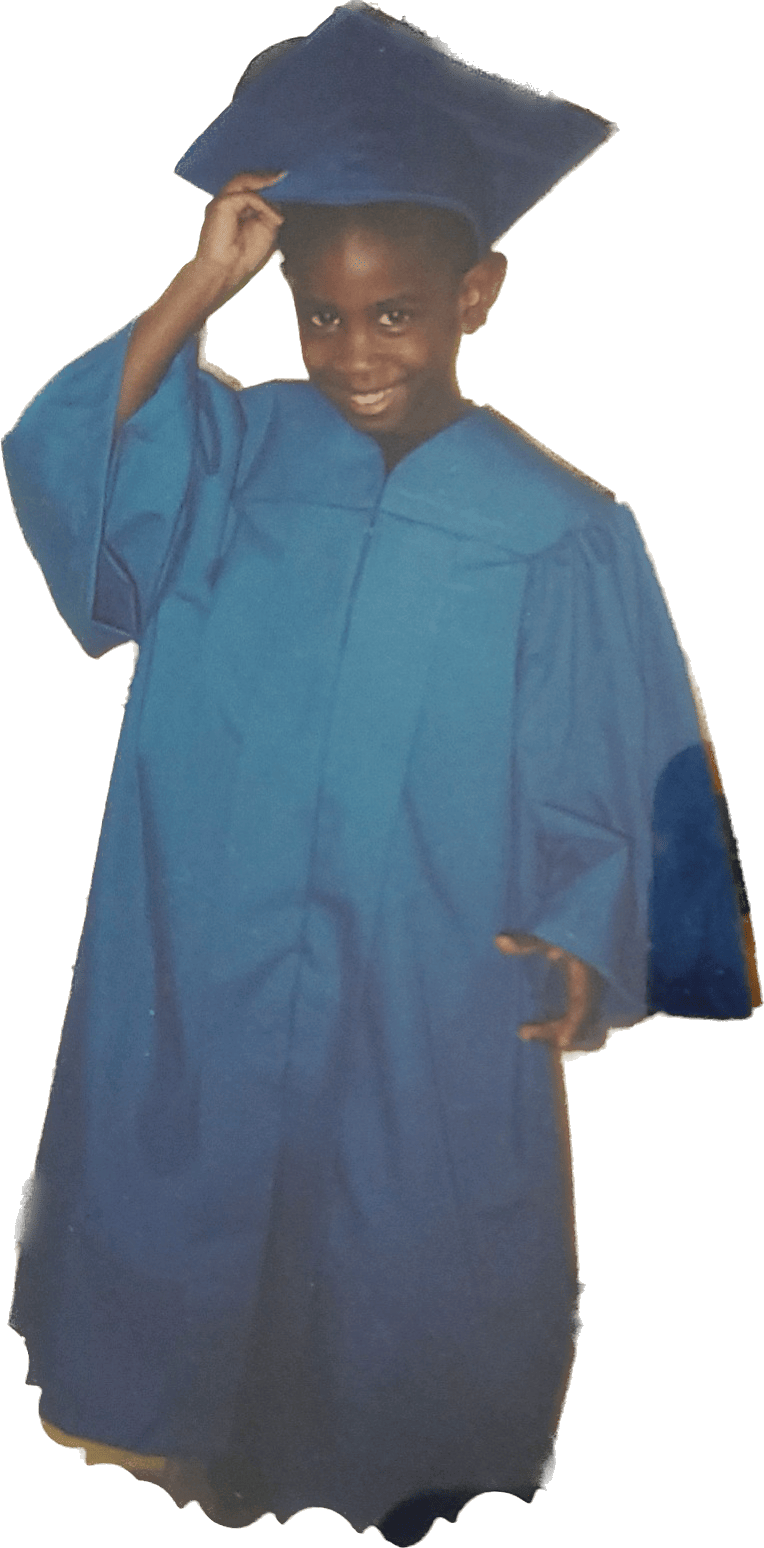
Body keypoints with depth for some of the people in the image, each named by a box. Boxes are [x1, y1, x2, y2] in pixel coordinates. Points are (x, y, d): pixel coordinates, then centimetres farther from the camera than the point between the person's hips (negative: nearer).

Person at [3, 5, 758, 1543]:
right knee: (207, 1217, 22)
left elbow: (608, 792, -7)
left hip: (433, 1004, -2)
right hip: (211, 976, 3)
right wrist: (201, 283, -22)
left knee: (407, 1267, 19)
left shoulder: (562, 534, -10)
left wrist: (585, 943, -22)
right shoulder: (239, 452, -3)